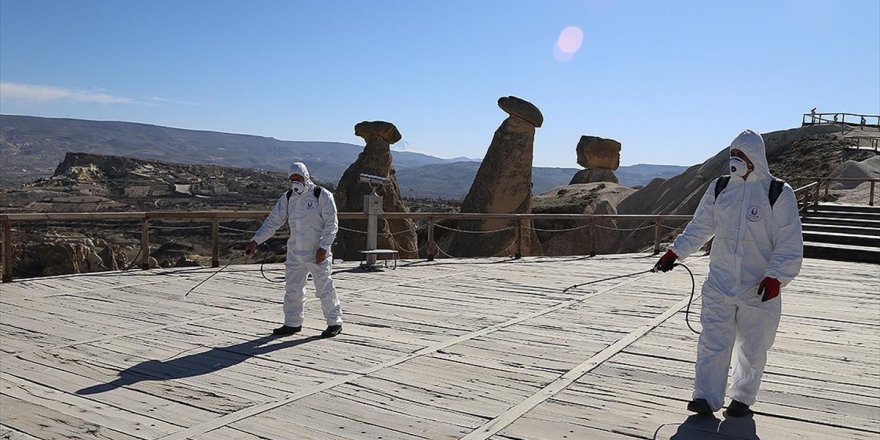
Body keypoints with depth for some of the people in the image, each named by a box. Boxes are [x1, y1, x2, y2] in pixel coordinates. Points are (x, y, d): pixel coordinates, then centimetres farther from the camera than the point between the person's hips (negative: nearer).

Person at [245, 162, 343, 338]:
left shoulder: (322, 195, -8)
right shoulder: (287, 198, 9)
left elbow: (332, 224, -9)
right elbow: (273, 221, 8)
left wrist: (323, 247, -16)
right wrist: (256, 240, 0)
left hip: (317, 253, -6)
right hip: (295, 252, 6)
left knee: (324, 287, -1)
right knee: (292, 289, 11)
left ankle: (334, 322, 13)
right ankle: (292, 323, 25)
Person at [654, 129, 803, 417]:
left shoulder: (778, 193, -6)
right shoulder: (719, 188, 6)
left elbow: (790, 243, -6)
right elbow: (700, 227, 15)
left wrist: (775, 277, -16)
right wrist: (674, 252, 9)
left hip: (759, 289, -2)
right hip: (719, 284, 2)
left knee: (752, 347, 10)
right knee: (713, 342, 0)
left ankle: (742, 398, 27)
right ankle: (706, 397, 7)